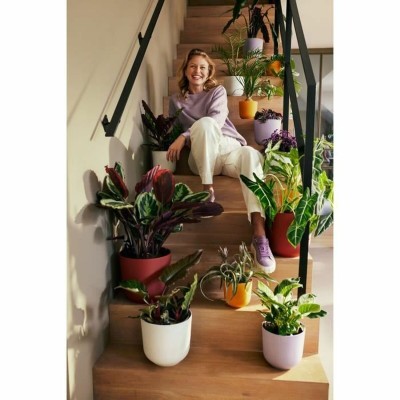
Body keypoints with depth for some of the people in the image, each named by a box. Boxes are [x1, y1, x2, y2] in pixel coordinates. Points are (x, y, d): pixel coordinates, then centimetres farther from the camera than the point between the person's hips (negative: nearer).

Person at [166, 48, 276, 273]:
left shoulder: (218, 91, 15)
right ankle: (208, 191, -31)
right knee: (203, 122, -33)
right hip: (202, 157, 0)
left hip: (229, 149, 0)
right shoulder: (176, 101, 22)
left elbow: (217, 119, -6)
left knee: (251, 154, -38)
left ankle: (260, 236, -51)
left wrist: (185, 137, -18)